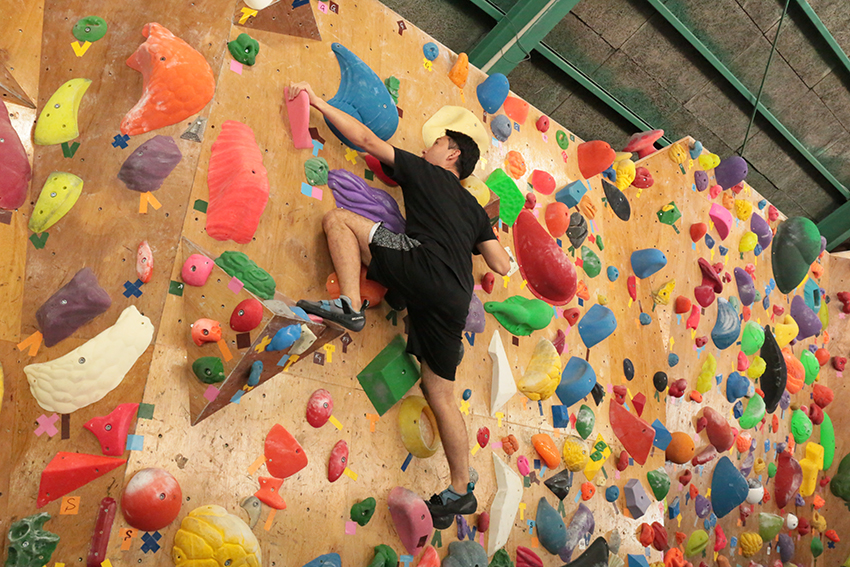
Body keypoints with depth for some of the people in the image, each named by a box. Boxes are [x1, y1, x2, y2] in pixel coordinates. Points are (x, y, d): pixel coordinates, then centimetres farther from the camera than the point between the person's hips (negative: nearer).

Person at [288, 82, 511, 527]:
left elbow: (366, 139, 14)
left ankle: (350, 305, -19)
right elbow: (502, 265, 23)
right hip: (455, 301, 7)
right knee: (440, 394, 12)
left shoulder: (425, 172, 17)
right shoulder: (474, 209, 30)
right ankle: (460, 491, 16)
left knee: (338, 218, 1)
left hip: (425, 265, -7)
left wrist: (319, 102, 22)